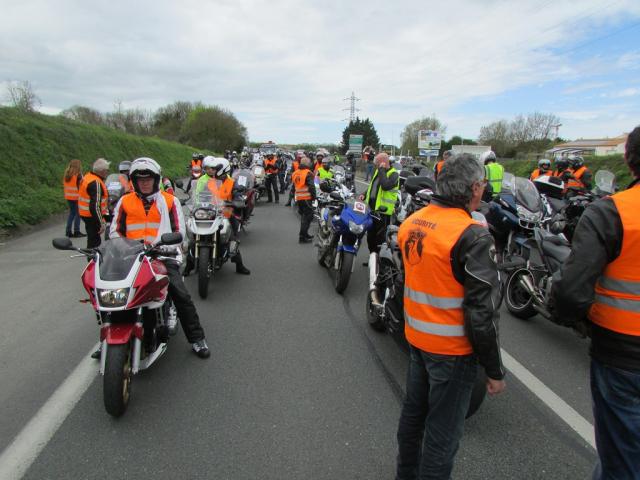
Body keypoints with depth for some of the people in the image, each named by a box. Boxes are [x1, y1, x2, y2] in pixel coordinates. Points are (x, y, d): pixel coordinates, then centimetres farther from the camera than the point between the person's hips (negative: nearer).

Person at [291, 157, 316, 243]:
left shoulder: (295, 173, 13)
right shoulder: (308, 173, -11)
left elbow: (293, 186, 18)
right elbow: (311, 186, -17)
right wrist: (314, 196, -8)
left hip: (298, 198, 8)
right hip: (306, 198, -8)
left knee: (303, 216, 20)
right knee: (308, 216, -4)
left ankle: (304, 234, 28)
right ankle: (302, 236, -7)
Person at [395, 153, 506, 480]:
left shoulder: (410, 223, 0)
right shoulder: (473, 236, -22)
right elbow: (482, 310, -20)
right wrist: (494, 370, -10)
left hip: (416, 338, 8)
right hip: (452, 349, -8)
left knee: (413, 412, 24)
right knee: (443, 432, 9)